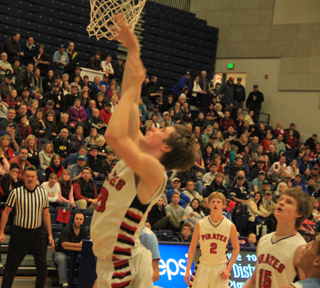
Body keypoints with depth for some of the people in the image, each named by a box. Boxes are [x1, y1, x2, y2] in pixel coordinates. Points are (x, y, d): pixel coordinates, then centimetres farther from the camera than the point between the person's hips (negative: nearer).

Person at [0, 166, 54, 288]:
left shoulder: (43, 193, 5)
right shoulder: (16, 192, -4)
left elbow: (46, 215, 12)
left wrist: (50, 235, 10)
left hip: (37, 233, 3)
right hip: (20, 232, -3)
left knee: (42, 264, 3)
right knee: (12, 265, 1)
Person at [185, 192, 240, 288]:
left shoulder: (230, 226, -4)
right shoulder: (200, 224, -3)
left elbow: (236, 248, 4)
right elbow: (192, 247, 2)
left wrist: (228, 269, -6)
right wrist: (187, 270, -3)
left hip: (221, 268, 0)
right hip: (203, 267, 0)